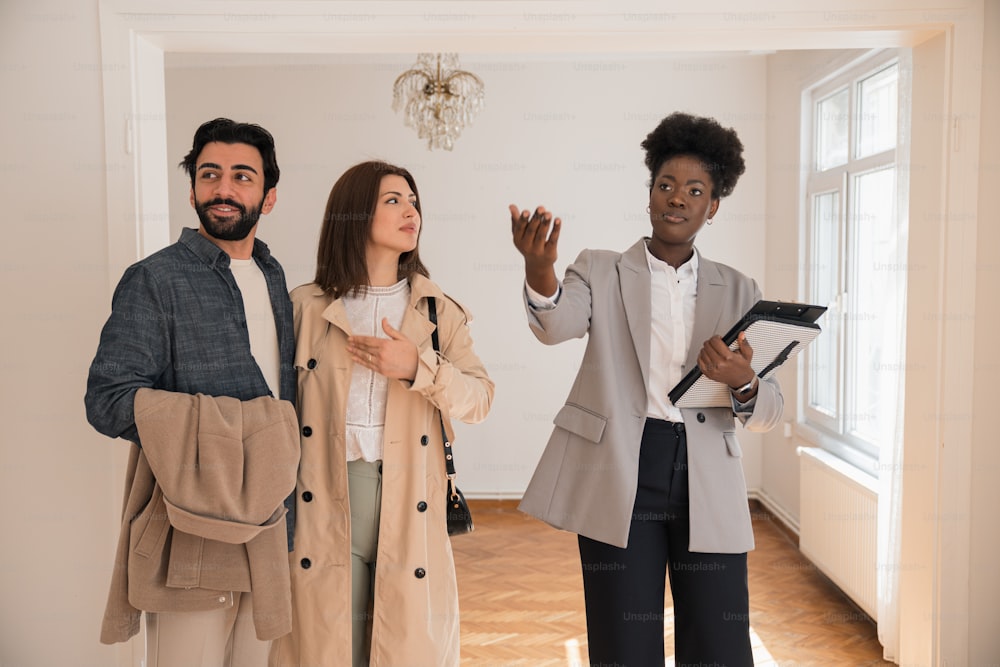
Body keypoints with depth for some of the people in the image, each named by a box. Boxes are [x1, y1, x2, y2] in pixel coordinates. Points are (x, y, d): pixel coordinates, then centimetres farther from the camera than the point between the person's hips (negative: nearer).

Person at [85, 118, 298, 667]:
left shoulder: (274, 278, 12)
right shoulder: (154, 280, -8)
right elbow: (107, 399, -15)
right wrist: (241, 425, -20)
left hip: (266, 523, 6)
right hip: (191, 531, -6)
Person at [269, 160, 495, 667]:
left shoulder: (438, 311, 6)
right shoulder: (306, 307, 3)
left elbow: (479, 400, 0)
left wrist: (419, 368, -15)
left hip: (406, 500, 1)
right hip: (326, 499, -1)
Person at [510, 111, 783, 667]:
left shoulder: (737, 292, 12)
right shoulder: (601, 272, 6)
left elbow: (768, 411, 8)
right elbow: (557, 324, -16)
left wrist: (743, 384, -16)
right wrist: (539, 269, -38)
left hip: (707, 485, 2)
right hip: (618, 480, -2)